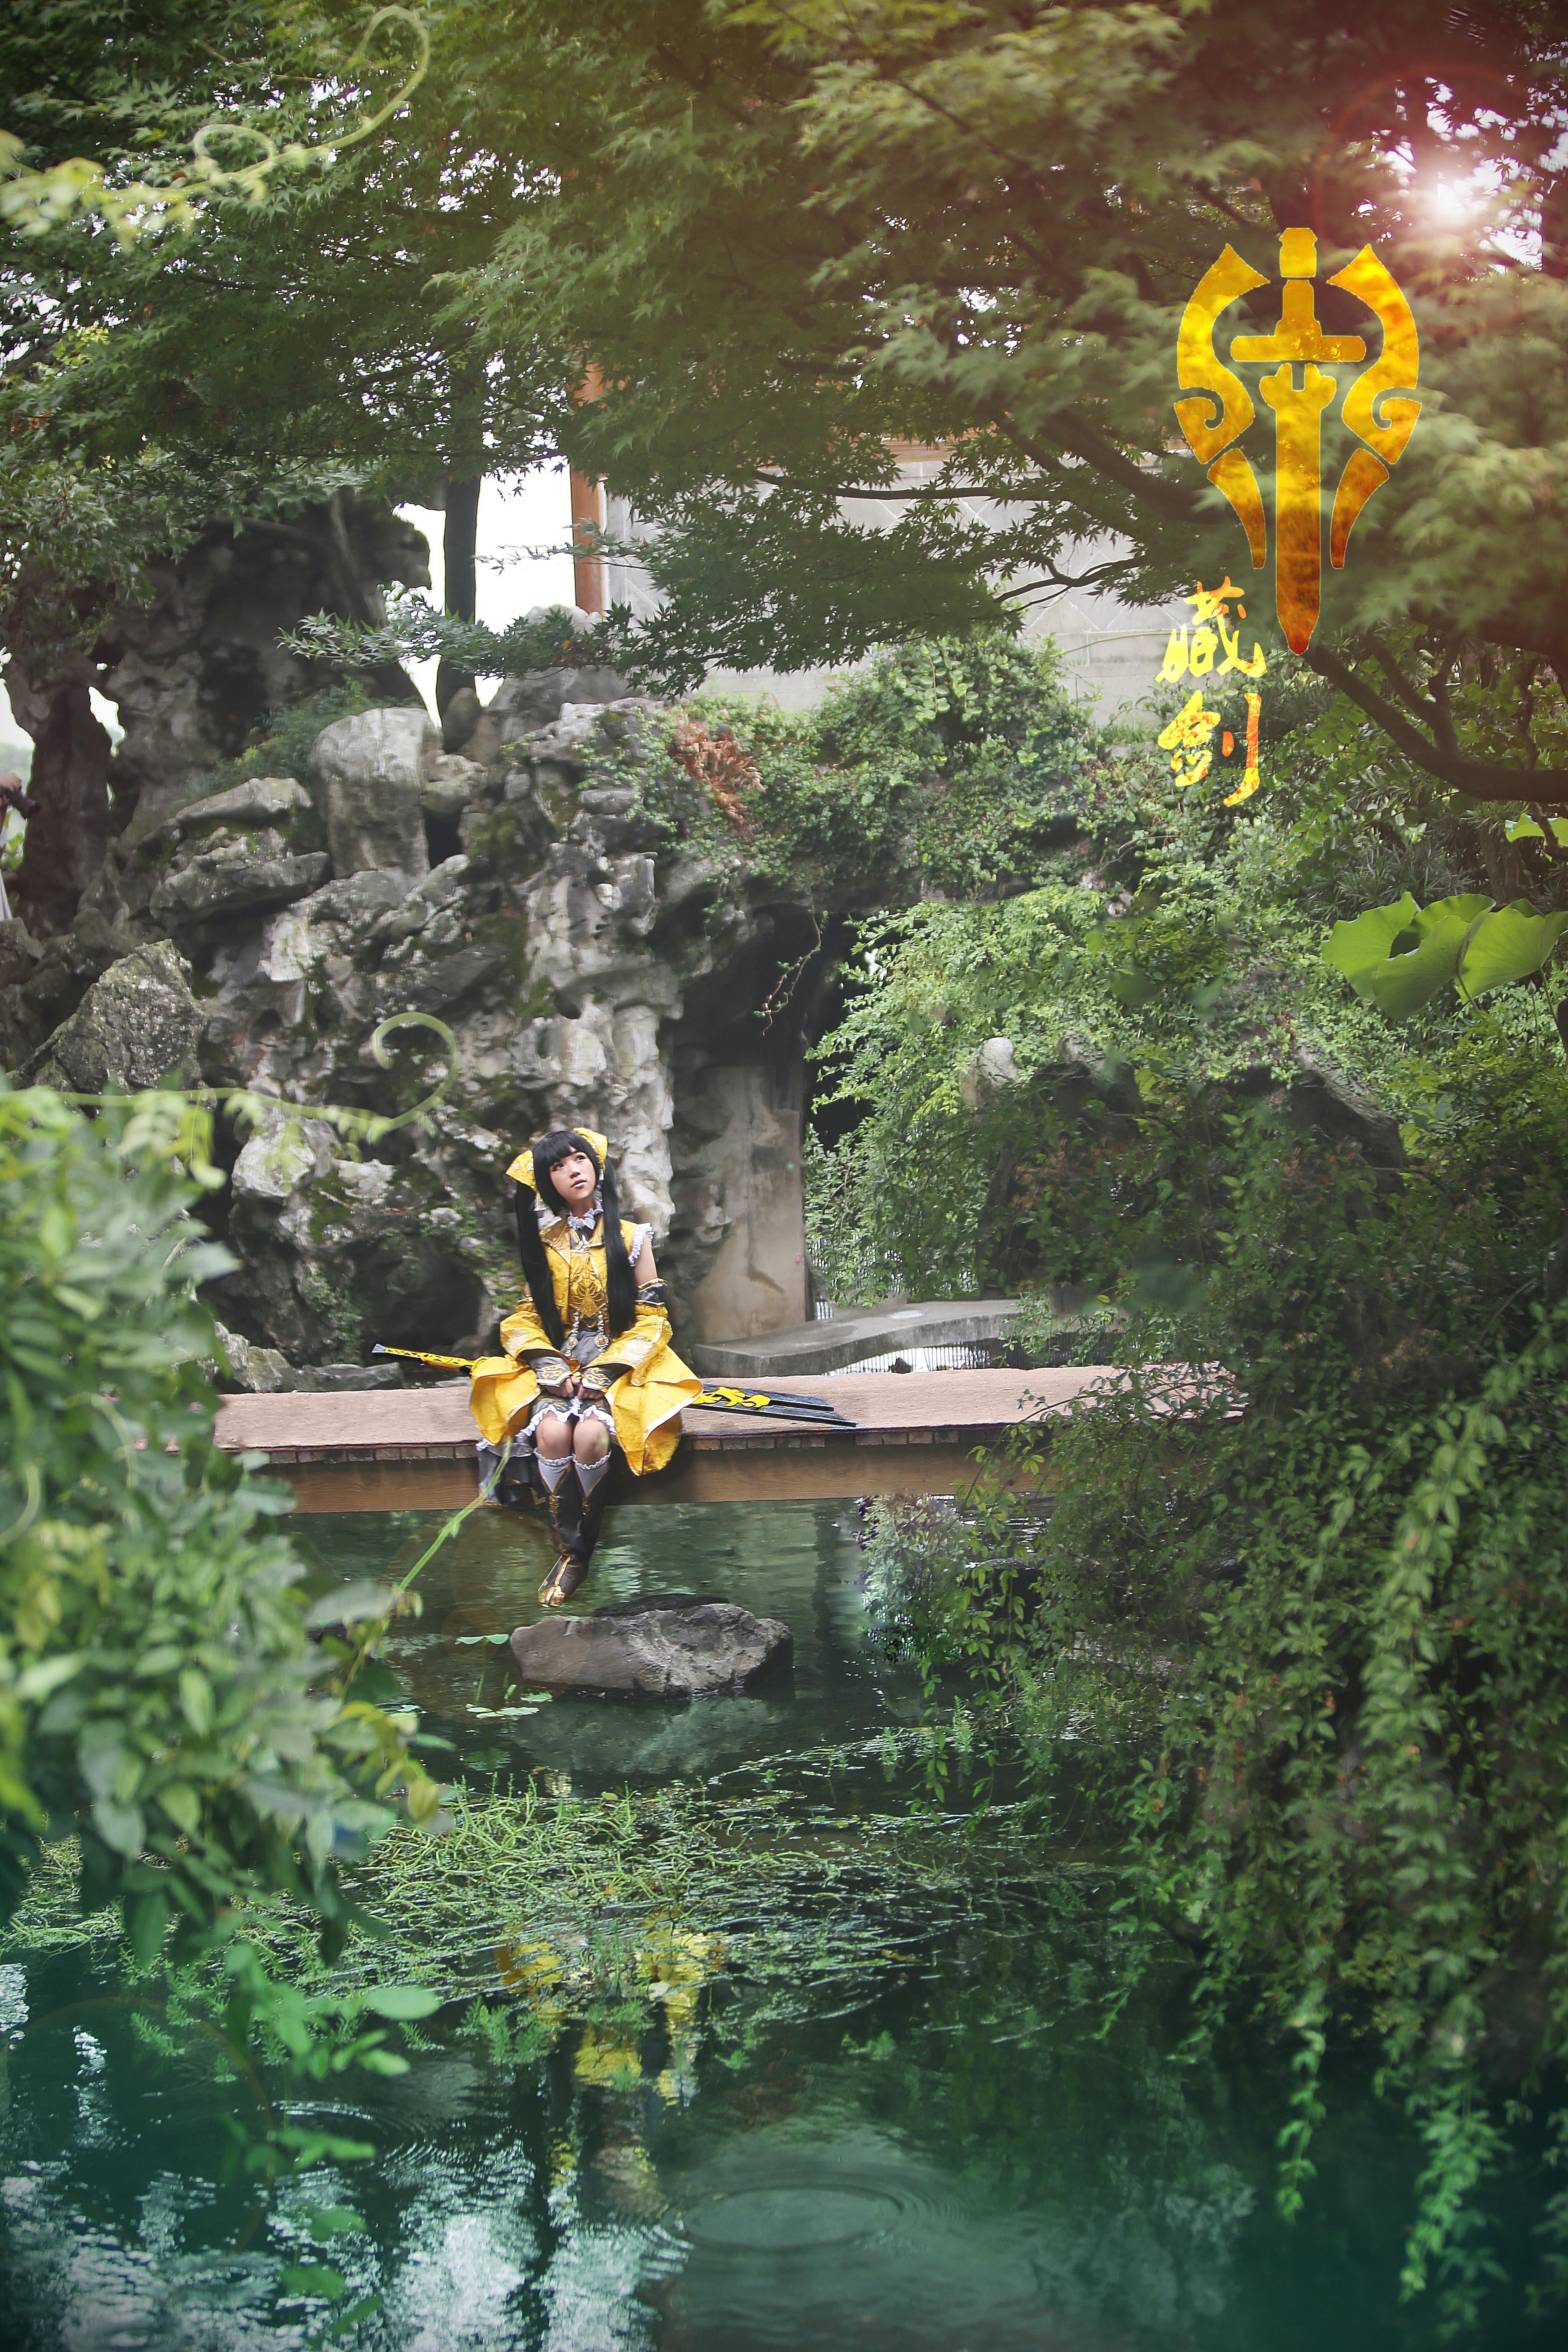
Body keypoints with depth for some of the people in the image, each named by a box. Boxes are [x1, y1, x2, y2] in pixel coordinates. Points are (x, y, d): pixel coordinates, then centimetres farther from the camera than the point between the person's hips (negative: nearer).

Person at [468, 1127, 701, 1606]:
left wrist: (605, 1371, -12)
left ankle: (580, 1551, -16)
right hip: (556, 1364, 2)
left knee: (590, 1435, -32)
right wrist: (548, 1364, -10)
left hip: (619, 1364, -2)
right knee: (551, 1432, -31)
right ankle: (570, 1548, -17)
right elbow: (527, 1316, 10)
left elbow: (651, 1318, 0)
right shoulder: (543, 1244, 10)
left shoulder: (630, 1238, 3)